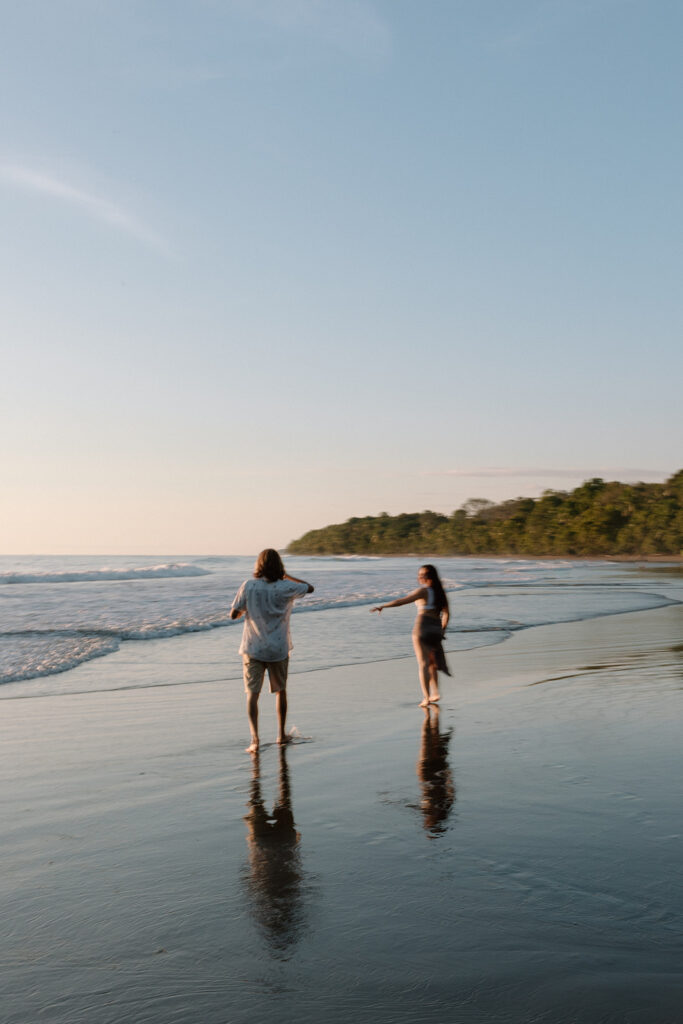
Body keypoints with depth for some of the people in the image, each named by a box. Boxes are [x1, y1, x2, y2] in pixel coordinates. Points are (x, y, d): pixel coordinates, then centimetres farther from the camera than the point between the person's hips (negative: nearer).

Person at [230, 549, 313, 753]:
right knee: (280, 691, 18)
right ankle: (281, 734, 28)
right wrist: (287, 576, 13)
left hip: (253, 648, -1)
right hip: (278, 649, 1)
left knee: (252, 694, 1)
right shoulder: (286, 588, -10)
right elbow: (309, 587, 8)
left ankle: (254, 738, -12)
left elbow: (233, 614, -7)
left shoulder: (249, 586, -10)